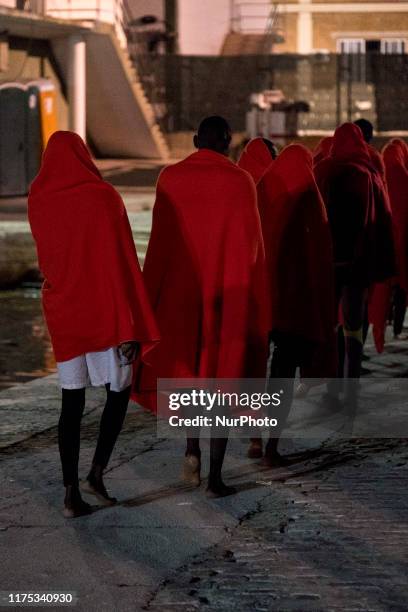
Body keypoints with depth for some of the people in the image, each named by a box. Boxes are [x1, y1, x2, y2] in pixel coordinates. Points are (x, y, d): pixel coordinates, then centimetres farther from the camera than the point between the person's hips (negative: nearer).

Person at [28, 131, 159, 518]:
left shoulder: (38, 201, 1)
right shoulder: (103, 198, -13)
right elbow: (121, 264, -16)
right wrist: (131, 326, -15)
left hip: (61, 313, 4)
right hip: (103, 314, -4)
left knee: (72, 402, 8)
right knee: (119, 392, 14)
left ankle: (71, 493, 4)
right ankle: (96, 474, 3)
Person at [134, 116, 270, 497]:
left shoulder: (170, 179, -3)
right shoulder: (239, 181, -8)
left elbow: (160, 243, -2)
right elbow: (252, 246, -6)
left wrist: (152, 298, 5)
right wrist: (255, 303, 3)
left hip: (181, 294, 2)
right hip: (229, 297, -2)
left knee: (187, 369, 23)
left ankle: (192, 448, 5)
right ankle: (215, 478, 5)